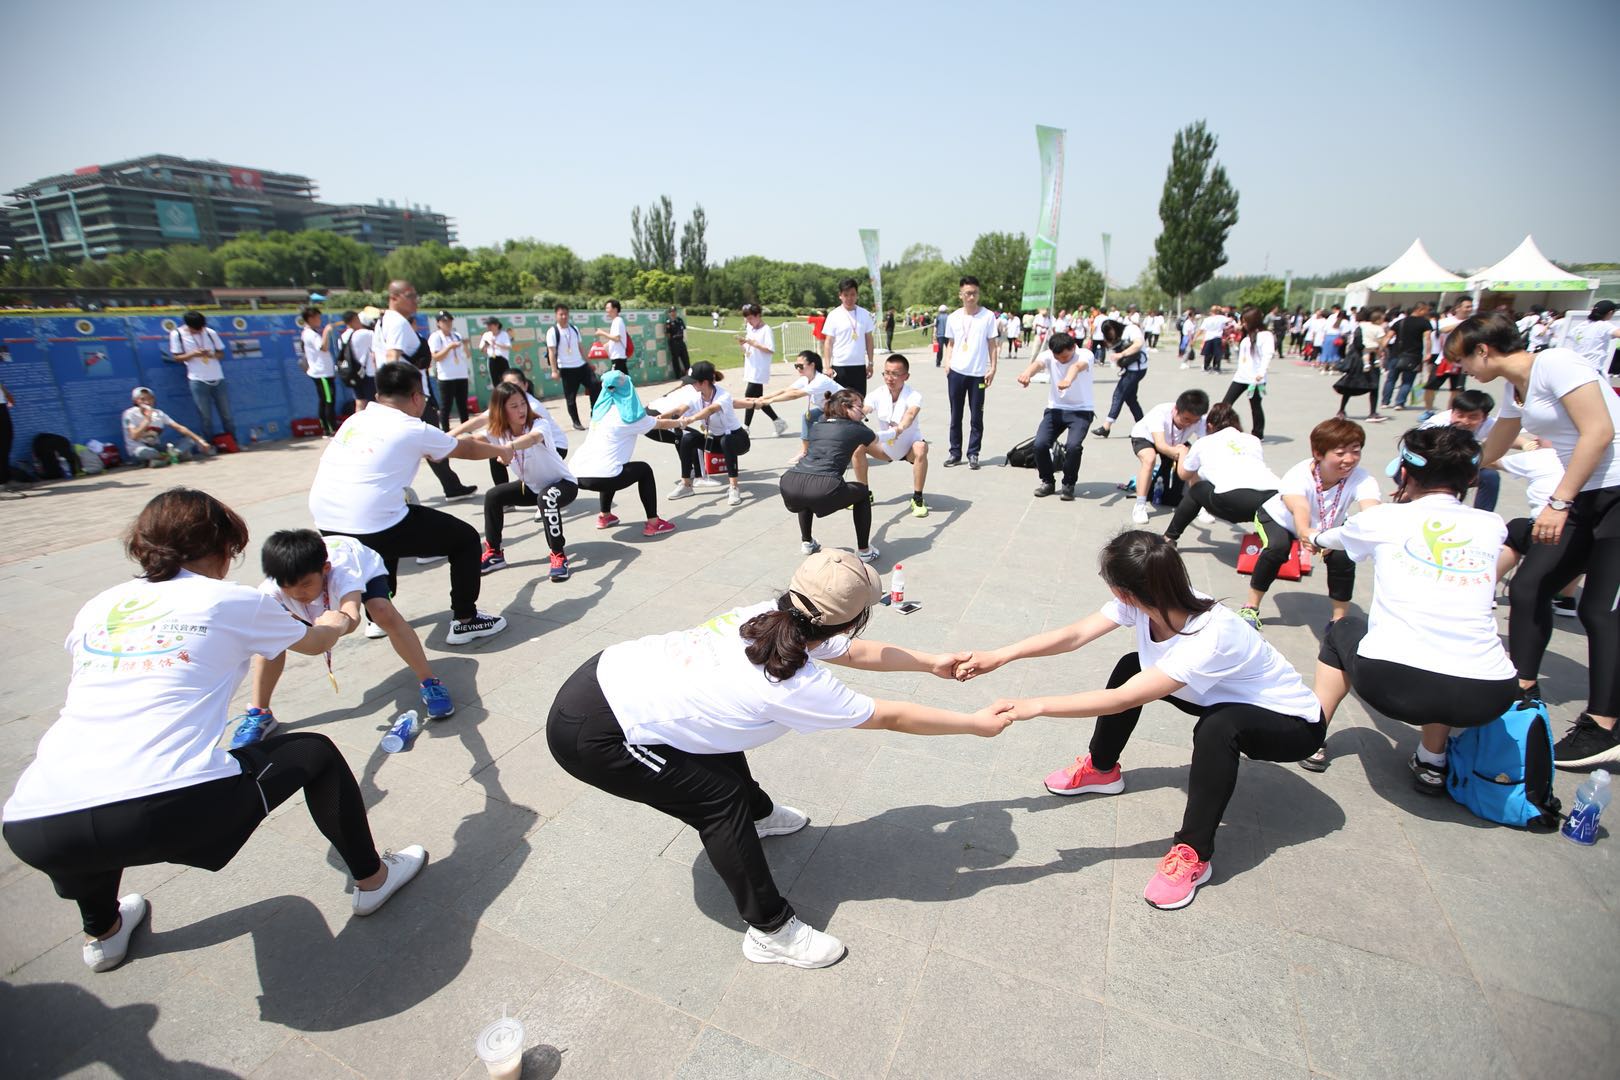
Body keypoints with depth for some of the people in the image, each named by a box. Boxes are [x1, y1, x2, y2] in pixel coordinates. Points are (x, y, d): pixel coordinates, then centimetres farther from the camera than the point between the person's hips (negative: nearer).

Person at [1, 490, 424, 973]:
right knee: (314, 753, 19)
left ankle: (102, 932, 49)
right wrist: (342, 615, 52)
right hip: (173, 808, -5)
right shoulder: (234, 602, 9)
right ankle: (372, 878, 33)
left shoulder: (97, 608, 19)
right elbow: (316, 640, 29)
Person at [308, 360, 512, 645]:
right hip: (374, 531, -7)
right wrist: (502, 451, 35)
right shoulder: (414, 430, -1)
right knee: (465, 538, 9)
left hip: (325, 528, 7)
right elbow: (466, 448, 16)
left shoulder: (354, 420, 15)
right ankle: (464, 621, 14)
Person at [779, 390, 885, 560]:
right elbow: (883, 455, 35)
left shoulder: (817, 425, 28)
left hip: (789, 486, 5)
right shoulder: (857, 429, 17)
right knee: (863, 493, 24)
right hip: (822, 489, -5)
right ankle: (864, 551, 23)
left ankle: (806, 542, 40)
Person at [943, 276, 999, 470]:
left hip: (978, 373, -2)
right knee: (956, 415, 7)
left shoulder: (988, 316, -1)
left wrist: (992, 368, -5)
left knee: (976, 417, 3)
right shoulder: (954, 317, 5)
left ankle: (973, 454, 12)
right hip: (956, 372, 2)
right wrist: (947, 363, 0)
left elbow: (992, 344, 2)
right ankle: (955, 453, 16)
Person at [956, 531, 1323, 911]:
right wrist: (999, 656, -28)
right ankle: (1102, 769, 16)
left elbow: (1121, 701, -42)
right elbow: (1075, 635, -22)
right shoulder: (1144, 600, -22)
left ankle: (1193, 854, -16)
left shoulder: (1212, 636, -40)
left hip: (1293, 723, -7)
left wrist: (1036, 706, -43)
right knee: (1131, 667, -4)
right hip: (1223, 697, 7)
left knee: (1217, 727, -36)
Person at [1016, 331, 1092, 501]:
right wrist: (1026, 373, -58)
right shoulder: (1048, 355, -8)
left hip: (1081, 410, -3)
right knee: (1040, 444, -18)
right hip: (1055, 409, 3)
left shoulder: (1085, 355, -16)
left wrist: (1068, 379, -66)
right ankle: (1047, 481, 9)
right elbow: (1037, 364, -32)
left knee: (1073, 446, -25)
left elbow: (1077, 366, -41)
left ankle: (1068, 485, 1)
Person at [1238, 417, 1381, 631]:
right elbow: (1299, 509, -59)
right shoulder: (1298, 476, -39)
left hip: (1330, 526, 3)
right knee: (1277, 548, -31)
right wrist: (1305, 533, -81)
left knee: (1343, 557, -24)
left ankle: (1339, 620, -2)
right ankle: (1251, 607, -12)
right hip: (1279, 518, -2)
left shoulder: (1362, 480, -33)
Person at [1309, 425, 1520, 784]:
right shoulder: (1492, 526, 14)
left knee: (1342, 630, 30)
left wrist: (1316, 538, 55)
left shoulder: (1384, 519, 8)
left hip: (1391, 683, -3)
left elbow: (1333, 538, 32)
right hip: (1486, 698, 3)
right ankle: (1432, 763, 35)